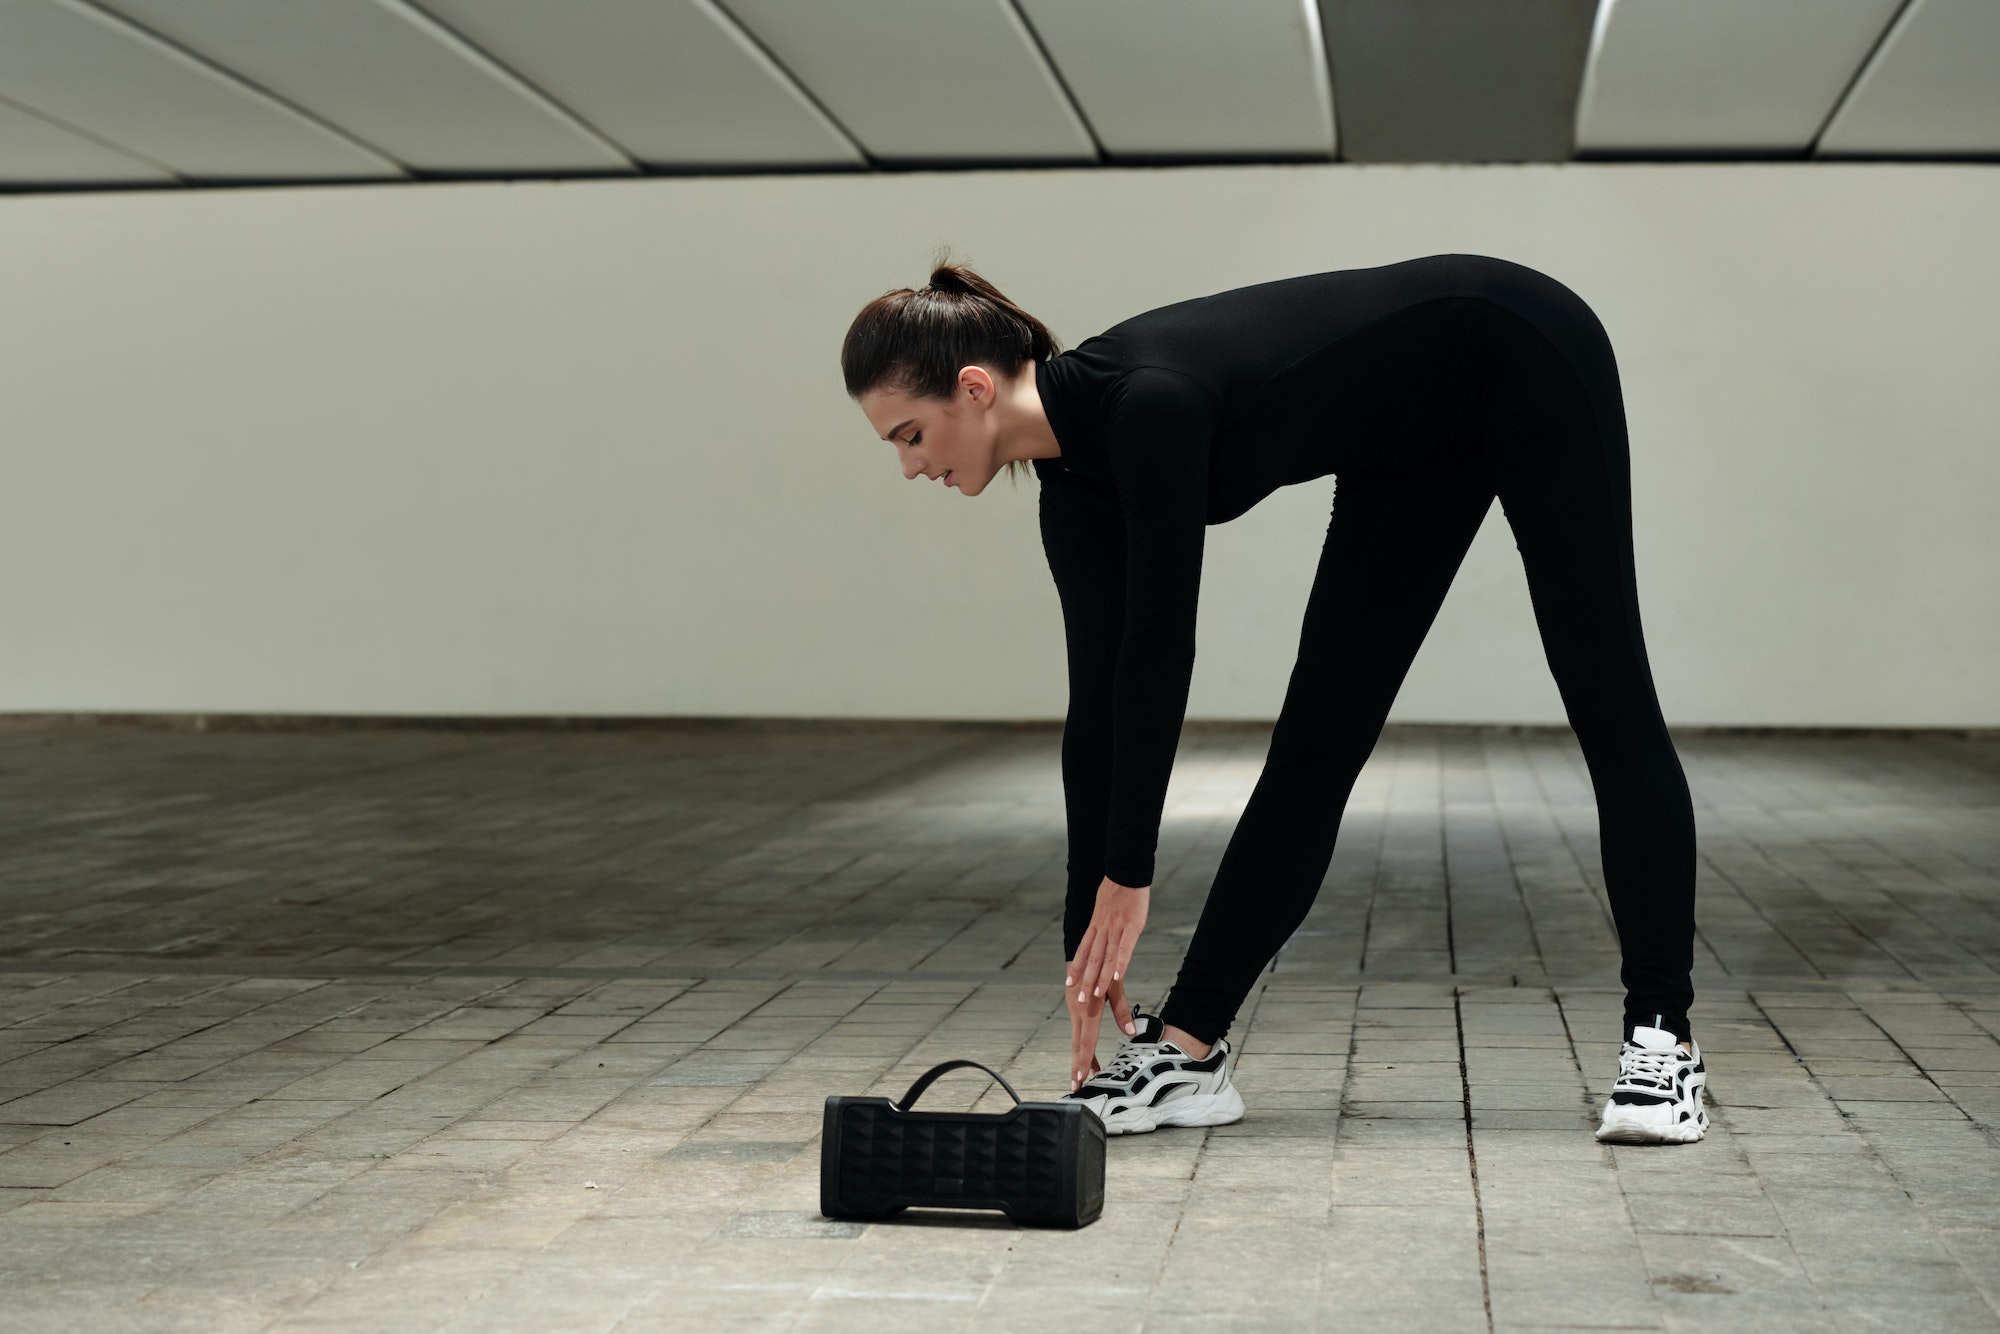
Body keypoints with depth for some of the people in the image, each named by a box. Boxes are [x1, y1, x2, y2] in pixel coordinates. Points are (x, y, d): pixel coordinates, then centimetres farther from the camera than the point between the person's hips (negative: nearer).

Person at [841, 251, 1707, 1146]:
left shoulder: (1144, 403, -32)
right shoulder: (1075, 478, -7)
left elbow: (1159, 653, -30)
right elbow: (1100, 703, -4)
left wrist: (1128, 879, -24)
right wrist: (1088, 934, -2)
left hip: (1526, 358, -8)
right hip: (1417, 446, 8)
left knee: (1609, 705, 0)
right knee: (1316, 738, 2)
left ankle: (1662, 1038, 8)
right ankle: (1187, 1050, 2)